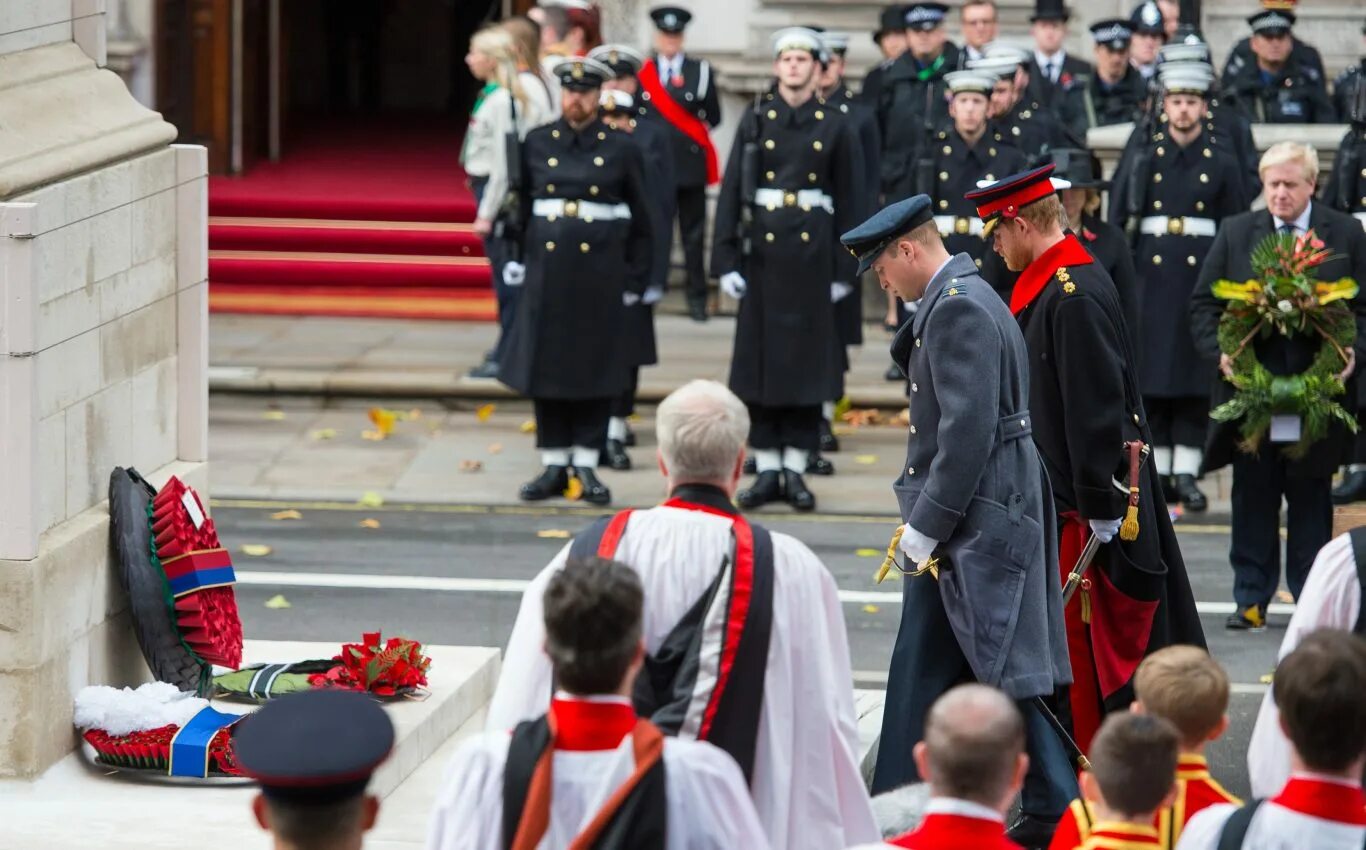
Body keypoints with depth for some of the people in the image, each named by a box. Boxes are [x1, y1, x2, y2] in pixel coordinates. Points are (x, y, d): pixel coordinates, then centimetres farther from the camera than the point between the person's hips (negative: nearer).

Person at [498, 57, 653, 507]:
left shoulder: (622, 148, 1)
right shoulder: (537, 144, 7)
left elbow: (641, 219, 4)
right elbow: (522, 207, 12)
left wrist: (636, 279, 2)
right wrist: (517, 260, 5)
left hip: (600, 272, -2)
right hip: (547, 268, 2)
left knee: (595, 367, 2)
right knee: (544, 366, 3)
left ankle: (587, 466, 9)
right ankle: (554, 466, 12)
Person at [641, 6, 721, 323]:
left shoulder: (701, 71, 4)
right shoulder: (641, 72, 6)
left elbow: (714, 118, 4)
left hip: (690, 163, 0)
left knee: (693, 234, 3)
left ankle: (697, 297, 9)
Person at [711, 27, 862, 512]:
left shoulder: (835, 126, 4)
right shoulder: (756, 121, 4)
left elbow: (849, 200, 5)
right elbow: (731, 191, 2)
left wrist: (844, 270, 1)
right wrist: (726, 260, -4)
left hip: (813, 249, 0)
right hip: (763, 248, 0)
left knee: (808, 358, 1)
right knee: (761, 357, 2)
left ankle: (796, 470, 8)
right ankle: (767, 469, 8)